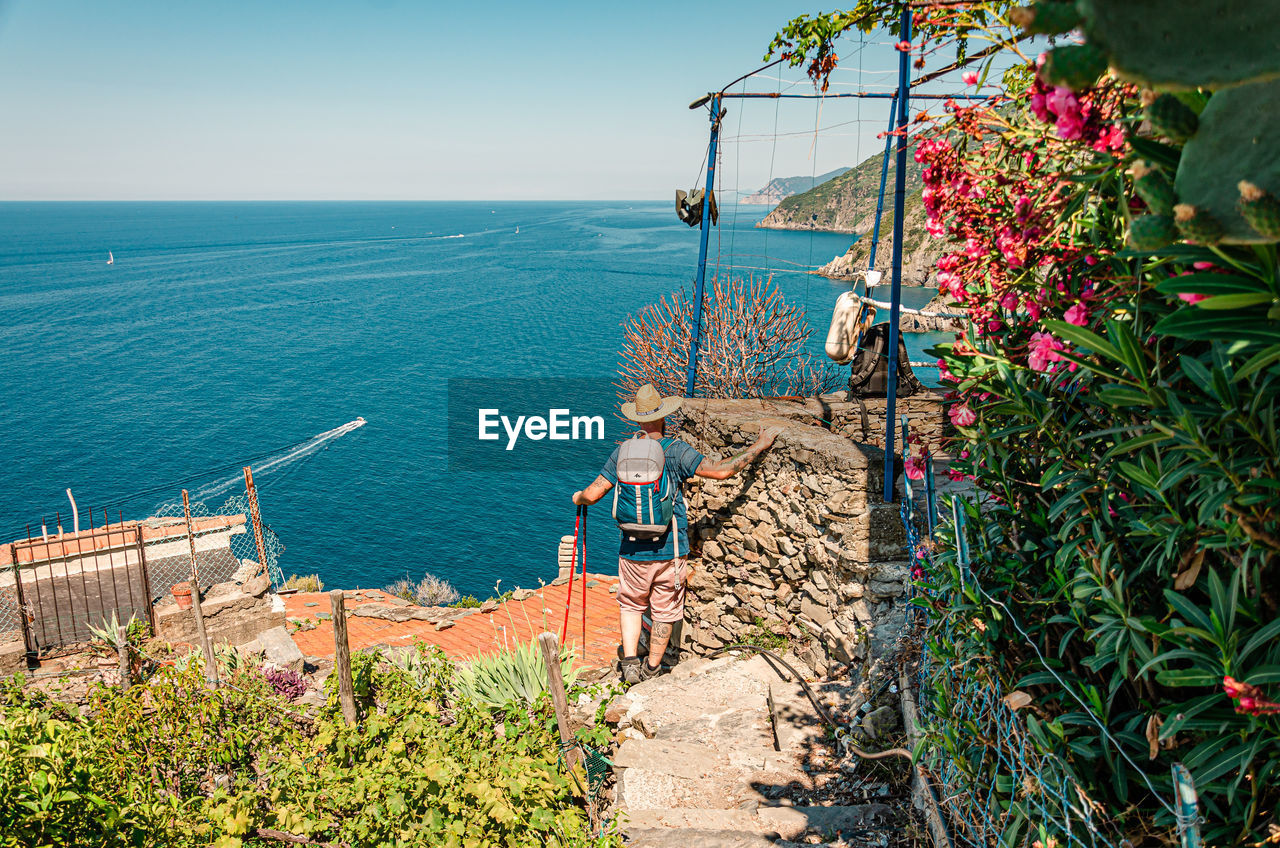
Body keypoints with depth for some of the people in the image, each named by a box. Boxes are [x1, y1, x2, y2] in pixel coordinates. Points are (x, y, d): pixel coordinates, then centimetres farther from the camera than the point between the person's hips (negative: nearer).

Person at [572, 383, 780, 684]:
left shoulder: (622, 453, -4)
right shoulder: (677, 451, -11)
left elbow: (593, 494, -5)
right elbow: (721, 471, -16)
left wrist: (578, 498, 19)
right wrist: (759, 445, -6)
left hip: (633, 551, 2)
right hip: (670, 549, -1)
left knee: (631, 604, 22)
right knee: (665, 610, 15)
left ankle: (630, 661, 13)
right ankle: (652, 668, 28)